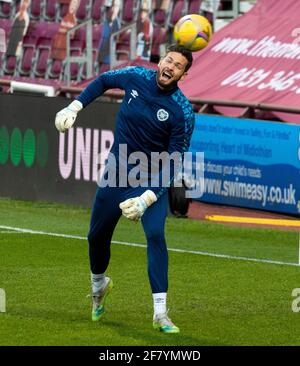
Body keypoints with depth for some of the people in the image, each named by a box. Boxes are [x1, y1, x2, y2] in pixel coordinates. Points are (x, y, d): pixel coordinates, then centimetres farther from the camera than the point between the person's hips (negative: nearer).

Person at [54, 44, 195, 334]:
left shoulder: (183, 112, -20)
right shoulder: (136, 77, -9)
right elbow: (103, 81, 14)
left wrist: (148, 198, -31)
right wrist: (74, 107, 1)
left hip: (153, 181, -4)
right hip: (117, 174, 4)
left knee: (156, 234, -23)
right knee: (97, 235, 12)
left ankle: (160, 313, -24)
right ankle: (98, 286, 44)